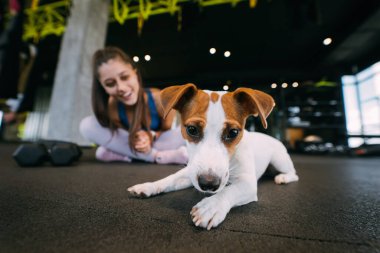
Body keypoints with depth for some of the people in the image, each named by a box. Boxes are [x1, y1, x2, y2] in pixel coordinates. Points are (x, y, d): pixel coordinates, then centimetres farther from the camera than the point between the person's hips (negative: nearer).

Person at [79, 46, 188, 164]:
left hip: (156, 142, -1)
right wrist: (133, 142, -31)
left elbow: (168, 130, -11)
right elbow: (121, 134, -9)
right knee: (86, 126, -21)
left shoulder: (160, 98, -27)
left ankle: (119, 153, -22)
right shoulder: (112, 105, -21)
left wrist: (152, 136, -32)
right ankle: (159, 156, -22)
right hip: (129, 144, 2)